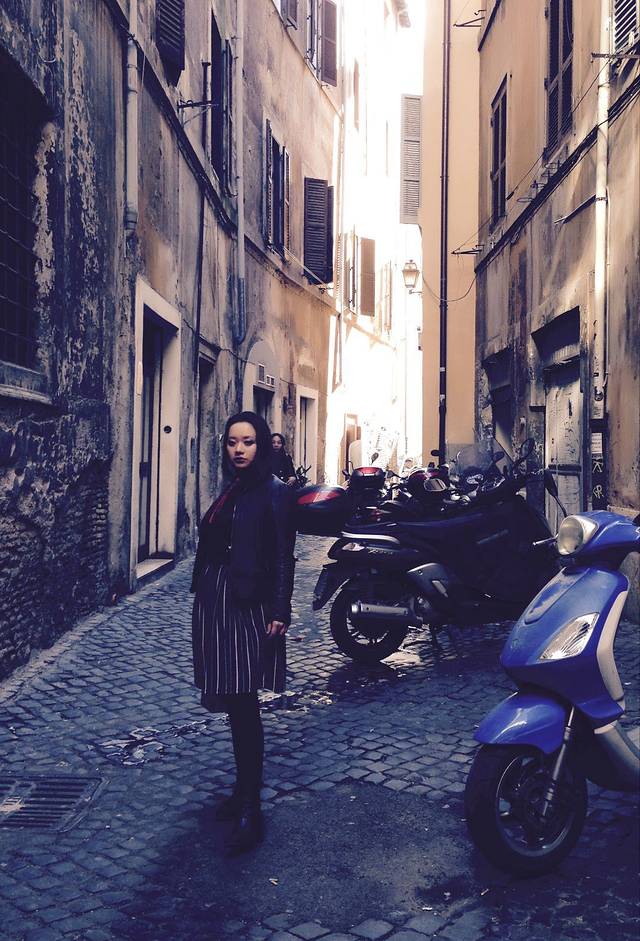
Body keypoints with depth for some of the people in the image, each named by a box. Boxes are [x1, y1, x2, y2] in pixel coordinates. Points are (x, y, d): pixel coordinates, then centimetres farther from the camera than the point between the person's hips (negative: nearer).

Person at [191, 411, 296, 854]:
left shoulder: (275, 492, -8)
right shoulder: (231, 490, 14)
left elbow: (283, 558, -12)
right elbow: (212, 547, 15)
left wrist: (279, 613, -18)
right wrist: (204, 596, 14)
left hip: (248, 607, -7)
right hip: (215, 602, 7)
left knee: (242, 704, -8)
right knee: (232, 703, 14)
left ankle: (250, 809, -1)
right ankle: (244, 788, 27)